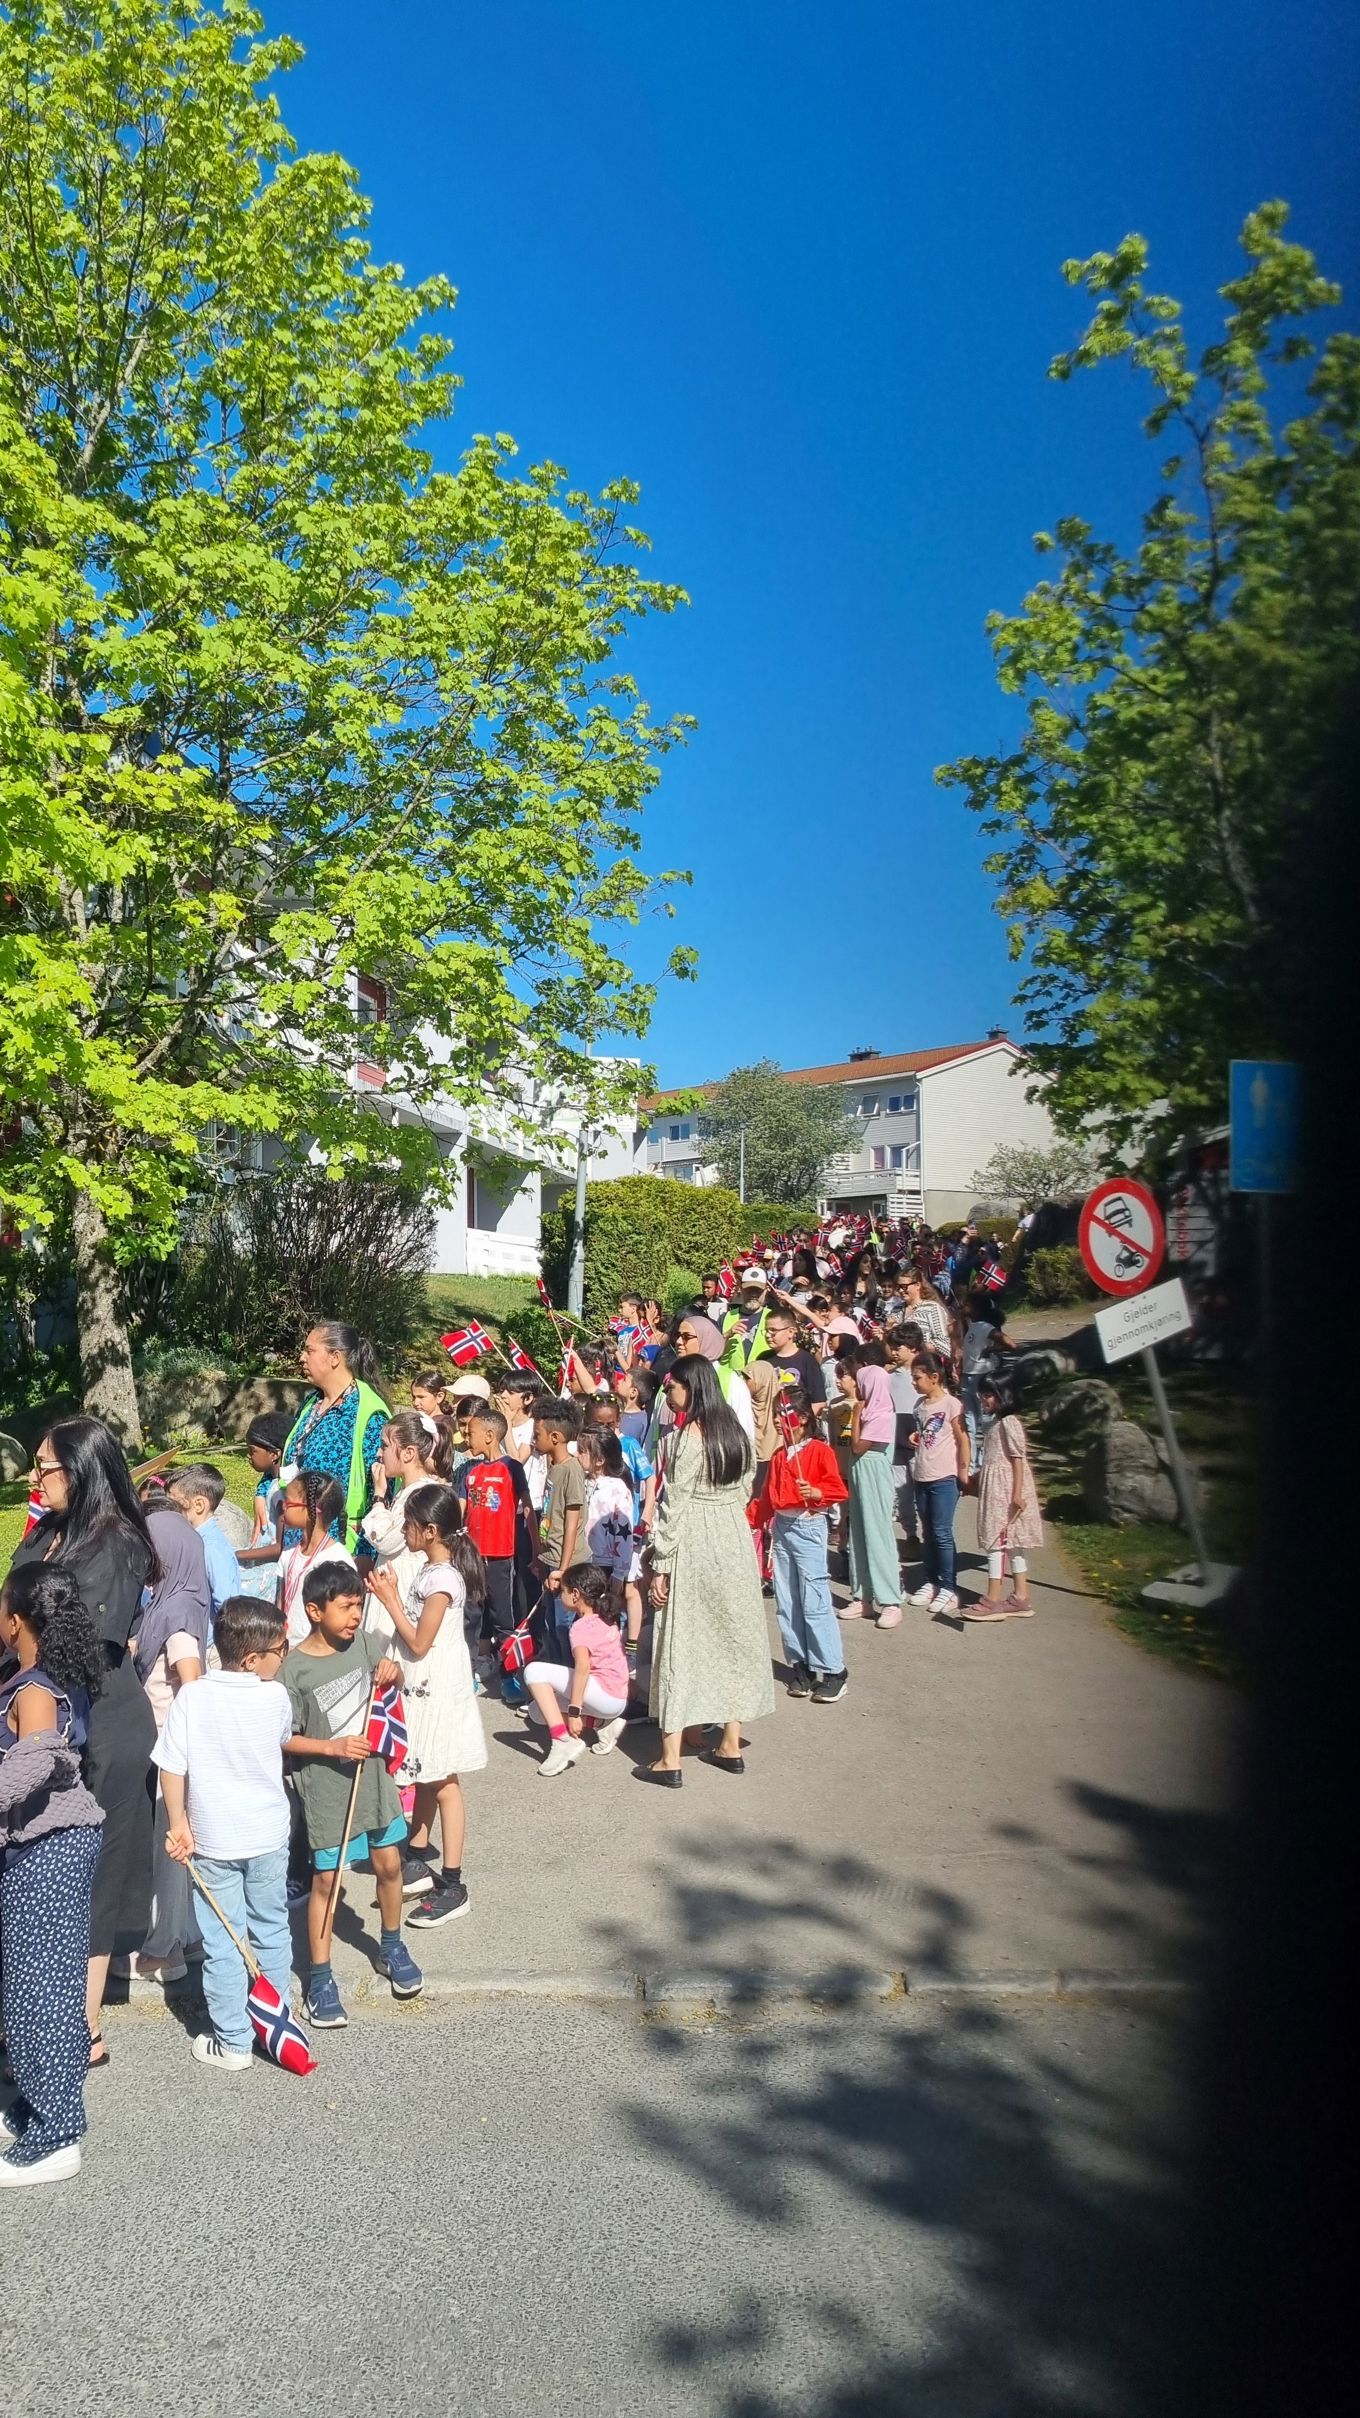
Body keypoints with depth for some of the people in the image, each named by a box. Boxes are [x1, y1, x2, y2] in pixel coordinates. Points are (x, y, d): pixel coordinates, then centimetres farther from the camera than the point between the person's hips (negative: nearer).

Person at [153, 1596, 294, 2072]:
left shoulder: (191, 1698, -15)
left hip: (212, 1840, -1)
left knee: (222, 1944, 10)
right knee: (272, 1931, 19)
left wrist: (178, 1823, 0)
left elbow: (171, 1768, -12)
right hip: (269, 1836, 1)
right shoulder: (276, 1697, -12)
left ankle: (232, 2042, 18)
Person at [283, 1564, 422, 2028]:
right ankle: (320, 1980, 17)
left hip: (373, 1777, 5)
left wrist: (394, 1672, -6)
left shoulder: (364, 1643, -3)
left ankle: (392, 1948, 38)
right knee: (326, 1879, 3)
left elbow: (392, 1681, 16)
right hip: (326, 1788, -5)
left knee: (389, 1864, 15)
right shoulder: (294, 1669, -17)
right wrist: (333, 1748, -23)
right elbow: (284, 1738, -13)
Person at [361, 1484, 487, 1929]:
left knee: (442, 1784, -2)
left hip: (439, 1690, -9)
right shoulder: (431, 1569, 6)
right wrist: (391, 1593, 0)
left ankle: (452, 1886, 5)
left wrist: (390, 1598, -16)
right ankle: (417, 1863, 30)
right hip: (423, 1687, 9)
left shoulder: (442, 1579, -23)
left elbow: (419, 1643, -21)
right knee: (426, 1779, 18)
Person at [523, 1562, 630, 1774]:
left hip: (607, 1697, -9)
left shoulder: (581, 1627, -15)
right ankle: (605, 1724, 7)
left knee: (534, 1671, -15)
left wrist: (574, 1710, -31)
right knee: (538, 1711, 13)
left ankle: (563, 1741, -21)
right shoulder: (605, 1618, 11)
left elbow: (583, 1666, -30)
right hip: (619, 1698, 9)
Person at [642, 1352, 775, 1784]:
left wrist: (660, 1565, -11)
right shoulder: (736, 1433, 5)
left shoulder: (685, 1439, -16)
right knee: (731, 1635, 14)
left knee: (681, 1644, 0)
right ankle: (731, 1745, 23)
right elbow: (744, 1492, 10)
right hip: (734, 1542, 7)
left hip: (693, 1548, -7)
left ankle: (670, 1759, 4)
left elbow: (673, 1506, -15)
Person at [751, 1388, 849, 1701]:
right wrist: (761, 1522, 14)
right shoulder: (779, 1455, 14)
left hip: (808, 1526, -7)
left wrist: (816, 1492, -27)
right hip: (781, 1526, 7)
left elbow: (837, 1488, -11)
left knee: (815, 1602, -8)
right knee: (786, 1604, 7)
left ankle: (833, 1671, -1)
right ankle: (800, 1665, 15)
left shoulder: (820, 1450, -7)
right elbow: (769, 1494, 19)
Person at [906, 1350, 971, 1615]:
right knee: (928, 1533, 13)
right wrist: (915, 1439, 2)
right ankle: (931, 1582, 22)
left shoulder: (951, 1404, -11)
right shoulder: (920, 1404, 10)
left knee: (942, 1533, -4)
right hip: (921, 1477, 7)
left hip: (944, 1478, -7)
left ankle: (948, 1589, 3)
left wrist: (963, 1470, -9)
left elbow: (962, 1439, -8)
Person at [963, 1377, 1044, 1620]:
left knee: (996, 1540, -9)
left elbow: (1018, 1458, -18)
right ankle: (1020, 1599, 12)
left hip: (1006, 1488, -10)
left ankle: (994, 1601, -8)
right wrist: (976, 1479, 23)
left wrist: (1017, 1493, -23)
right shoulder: (996, 1423, 16)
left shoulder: (1009, 1422, -13)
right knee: (1012, 1542, 10)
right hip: (994, 1487, 10)